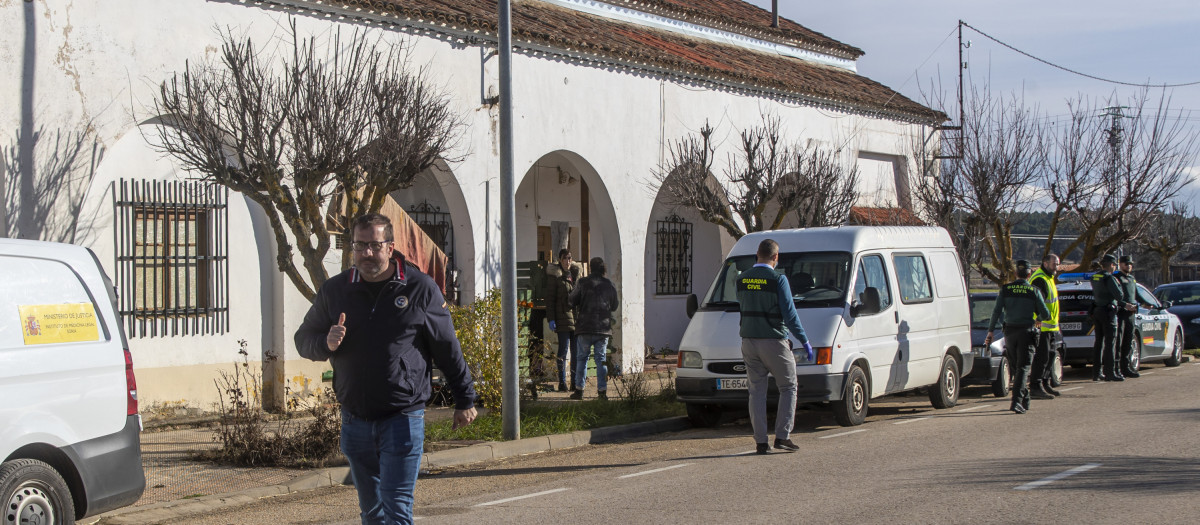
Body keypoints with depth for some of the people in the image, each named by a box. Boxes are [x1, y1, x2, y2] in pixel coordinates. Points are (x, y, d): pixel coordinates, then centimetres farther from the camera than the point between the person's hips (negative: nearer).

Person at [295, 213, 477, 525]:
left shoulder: (420, 289, -3)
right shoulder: (334, 290, 5)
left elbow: (448, 350, 2)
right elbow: (304, 339, 12)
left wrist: (464, 400, 5)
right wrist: (327, 343, -11)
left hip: (403, 419, -4)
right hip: (355, 422, 4)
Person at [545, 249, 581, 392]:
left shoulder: (575, 273, 15)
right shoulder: (554, 276, -2)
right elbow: (550, 298, -4)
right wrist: (551, 319, -11)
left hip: (576, 316, 5)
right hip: (563, 317, -5)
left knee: (576, 350, 5)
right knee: (563, 350, -5)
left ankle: (575, 383, 10)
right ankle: (562, 383, -1)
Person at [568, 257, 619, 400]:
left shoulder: (583, 283, -6)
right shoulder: (609, 285, 4)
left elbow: (571, 301, 0)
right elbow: (614, 306, 13)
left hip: (585, 328, -2)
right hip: (604, 328, 2)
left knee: (582, 358, 7)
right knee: (601, 359, 6)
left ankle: (579, 389, 6)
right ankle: (602, 390, 2)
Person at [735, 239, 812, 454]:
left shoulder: (742, 279, 4)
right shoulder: (778, 279, -12)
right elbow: (789, 314, -13)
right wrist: (805, 342, -6)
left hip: (749, 342, 5)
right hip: (774, 341, -5)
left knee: (757, 391, 9)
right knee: (788, 388, 8)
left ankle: (760, 442, 5)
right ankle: (782, 436, 0)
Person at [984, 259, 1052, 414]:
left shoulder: (1005, 289, 2)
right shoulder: (1034, 291, -2)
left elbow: (997, 311, -4)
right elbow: (1046, 314, 0)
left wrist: (990, 331, 1)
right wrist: (1038, 320, 23)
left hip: (1009, 332, 3)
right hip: (1026, 332, -2)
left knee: (1016, 367, 16)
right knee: (1023, 368, -4)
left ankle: (1024, 401, 22)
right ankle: (1017, 402, -19)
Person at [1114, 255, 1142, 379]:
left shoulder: (1132, 279, 21)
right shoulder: (1115, 278, -4)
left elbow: (1136, 295, 27)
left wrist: (1135, 305, 6)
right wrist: (1125, 305, -23)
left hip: (1131, 314, 8)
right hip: (1119, 313, -8)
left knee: (1128, 343, 12)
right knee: (1118, 342, -8)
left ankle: (1126, 368, 19)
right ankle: (1115, 369, -8)